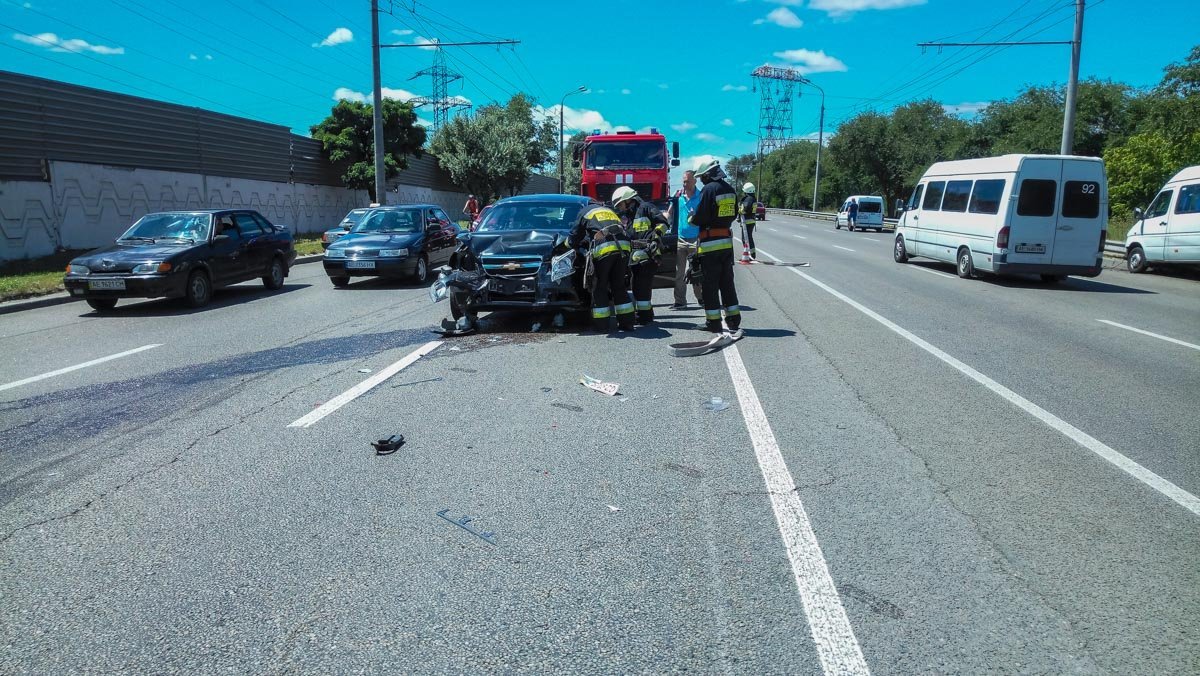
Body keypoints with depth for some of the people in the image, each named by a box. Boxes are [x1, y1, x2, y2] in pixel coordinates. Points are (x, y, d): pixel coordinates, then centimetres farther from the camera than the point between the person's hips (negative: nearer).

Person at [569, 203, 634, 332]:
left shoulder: (585, 213, 21)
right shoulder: (610, 211, 36)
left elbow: (574, 238, 20)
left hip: (603, 248, -5)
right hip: (623, 246, 5)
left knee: (599, 287, 6)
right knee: (619, 286, 14)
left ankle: (602, 325, 6)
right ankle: (627, 322, 15)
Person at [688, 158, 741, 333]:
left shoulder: (709, 189, -15)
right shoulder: (730, 190, 10)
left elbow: (699, 218, -17)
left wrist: (692, 218, 3)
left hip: (710, 243, -7)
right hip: (727, 241, 7)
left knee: (710, 283, 1)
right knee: (727, 281, 14)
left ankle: (714, 321, 4)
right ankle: (733, 319, 18)